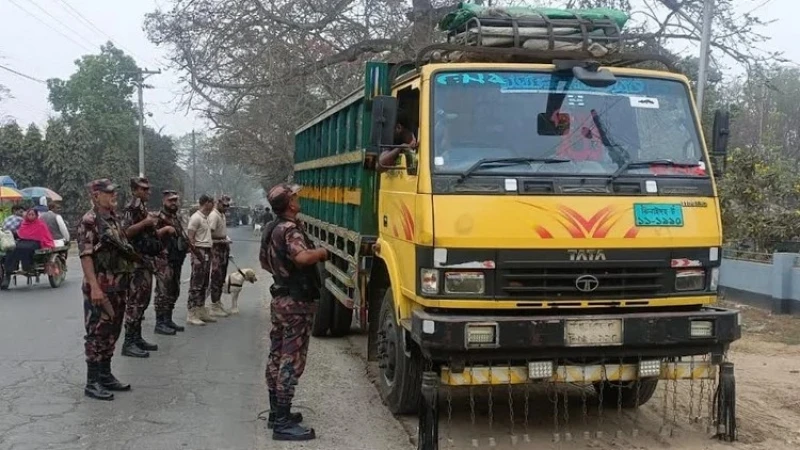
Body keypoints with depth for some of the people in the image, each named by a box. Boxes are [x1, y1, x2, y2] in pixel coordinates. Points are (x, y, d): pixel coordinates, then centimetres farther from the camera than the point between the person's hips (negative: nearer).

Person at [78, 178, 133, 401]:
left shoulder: (114, 219, 14)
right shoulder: (89, 221, -13)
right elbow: (85, 256, -18)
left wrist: (125, 283, 18)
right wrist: (94, 287, -24)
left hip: (118, 287, 9)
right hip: (99, 288, -9)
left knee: (111, 333, 14)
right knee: (97, 334, -3)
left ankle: (105, 375, 23)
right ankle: (92, 383, 4)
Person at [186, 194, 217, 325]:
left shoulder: (206, 218, 16)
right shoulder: (196, 218, -12)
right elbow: (190, 238, -16)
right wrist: (196, 256, -20)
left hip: (207, 253, 10)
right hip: (199, 252, -10)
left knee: (204, 285, 15)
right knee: (196, 285, -7)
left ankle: (201, 312, 23)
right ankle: (191, 315, -4)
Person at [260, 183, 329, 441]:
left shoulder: (272, 229, 12)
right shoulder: (290, 229, -19)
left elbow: (264, 262, 26)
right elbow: (302, 257, -38)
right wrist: (322, 252, -20)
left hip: (280, 299, 10)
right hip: (296, 302, -10)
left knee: (277, 357, 14)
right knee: (291, 361, -7)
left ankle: (276, 413, 24)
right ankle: (283, 423, -5)